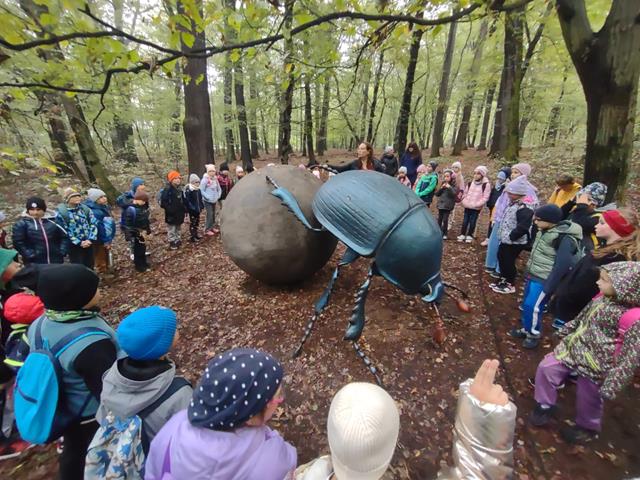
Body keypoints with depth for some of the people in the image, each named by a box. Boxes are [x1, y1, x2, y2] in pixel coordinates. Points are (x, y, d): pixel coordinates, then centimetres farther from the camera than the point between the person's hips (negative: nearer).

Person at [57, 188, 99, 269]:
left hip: (88, 243, 4)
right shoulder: (61, 212, -10)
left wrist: (90, 239, -12)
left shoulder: (85, 208, 2)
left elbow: (94, 223, 0)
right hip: (74, 245, -4)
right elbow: (65, 231, -11)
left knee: (89, 267, 15)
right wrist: (79, 243, -16)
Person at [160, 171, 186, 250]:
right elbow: (163, 202, -22)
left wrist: (184, 209, 11)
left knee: (178, 227, 20)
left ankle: (177, 240, 34)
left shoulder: (179, 188, 8)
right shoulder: (167, 189, -19)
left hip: (179, 213, 8)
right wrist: (169, 209, -24)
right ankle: (172, 242, 14)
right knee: (171, 229, 4)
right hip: (171, 214, -8)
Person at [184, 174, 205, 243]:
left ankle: (196, 234, 31)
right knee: (192, 223, 0)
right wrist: (192, 208, -21)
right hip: (192, 211, -8)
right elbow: (187, 201, -20)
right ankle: (191, 237, 8)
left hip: (198, 210, 8)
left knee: (197, 222, 17)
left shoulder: (198, 190, 8)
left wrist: (202, 207, 13)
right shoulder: (188, 190, -17)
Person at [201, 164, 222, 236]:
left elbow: (219, 188, 15)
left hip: (214, 200, 6)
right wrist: (207, 197, -17)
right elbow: (202, 190, -14)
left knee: (213, 214, 14)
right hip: (207, 201, -6)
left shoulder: (215, 179, 4)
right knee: (209, 214, -7)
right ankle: (207, 230, 3)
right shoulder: (205, 179, -14)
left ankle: (213, 227, 28)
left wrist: (218, 195, 4)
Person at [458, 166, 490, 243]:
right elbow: (465, 194, 14)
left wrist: (476, 204, -19)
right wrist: (464, 202, -1)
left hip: (476, 208, -4)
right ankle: (462, 235, 19)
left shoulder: (486, 185, -9)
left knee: (472, 222, 6)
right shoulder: (470, 183, 6)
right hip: (467, 206, 4)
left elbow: (485, 198, -12)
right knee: (465, 221, 9)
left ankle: (469, 236, 19)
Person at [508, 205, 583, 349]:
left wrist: (548, 287, -18)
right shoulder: (545, 230, 4)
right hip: (532, 274, 8)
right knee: (526, 304, 16)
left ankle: (534, 334, 16)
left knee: (533, 306, -4)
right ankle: (526, 329, 33)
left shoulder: (565, 239, -22)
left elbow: (562, 266, -21)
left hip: (543, 279, -8)